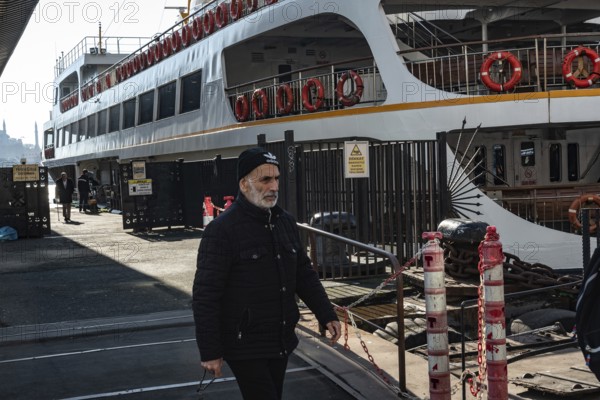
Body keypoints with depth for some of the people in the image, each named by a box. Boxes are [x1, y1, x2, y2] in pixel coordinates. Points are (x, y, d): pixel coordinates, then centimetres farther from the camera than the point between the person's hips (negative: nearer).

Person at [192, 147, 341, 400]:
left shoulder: (285, 222, 8)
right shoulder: (222, 230, -14)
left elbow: (305, 276, 16)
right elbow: (205, 296, -15)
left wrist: (327, 315, 6)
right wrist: (210, 352, -16)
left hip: (282, 342, 7)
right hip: (245, 347, -7)